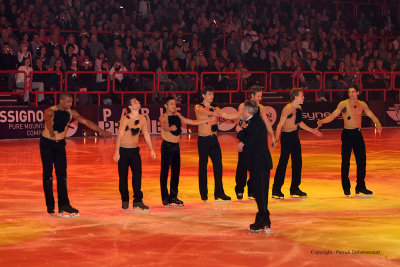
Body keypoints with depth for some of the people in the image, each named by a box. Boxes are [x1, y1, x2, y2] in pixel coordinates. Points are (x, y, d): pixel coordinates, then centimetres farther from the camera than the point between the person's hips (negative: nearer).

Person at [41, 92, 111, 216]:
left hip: (60, 144, 4)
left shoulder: (71, 113, -3)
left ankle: (64, 205, -3)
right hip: (47, 143, -4)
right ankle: (50, 205, 3)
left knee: (62, 174, -2)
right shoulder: (50, 111, -19)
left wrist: (100, 131, -13)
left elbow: (86, 121, -5)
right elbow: (48, 121, -40)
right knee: (48, 174, -4)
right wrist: (51, 131, -62)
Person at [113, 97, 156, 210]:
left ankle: (138, 200, 3)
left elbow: (146, 134, 14)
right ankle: (125, 201, 13)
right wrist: (116, 152, -20)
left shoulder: (142, 119, 3)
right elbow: (119, 136, -16)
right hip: (123, 150, -4)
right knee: (123, 176, 1)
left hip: (134, 150, 4)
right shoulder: (125, 119, -14)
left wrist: (151, 149, 15)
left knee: (137, 174, -2)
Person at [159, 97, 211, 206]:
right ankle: (165, 198, 0)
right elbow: (164, 127, -29)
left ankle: (173, 196, 15)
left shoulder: (177, 116, 13)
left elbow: (192, 122, 17)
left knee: (176, 171, 7)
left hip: (176, 146, 6)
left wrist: (208, 120, 14)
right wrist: (171, 128, -52)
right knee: (165, 171, -4)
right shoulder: (163, 117, -7)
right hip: (167, 145, -6)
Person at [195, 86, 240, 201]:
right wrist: (213, 113, -40)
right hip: (203, 139, -4)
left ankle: (219, 192, 5)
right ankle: (203, 193, 8)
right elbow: (204, 112, -22)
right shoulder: (198, 107, -2)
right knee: (203, 166, 0)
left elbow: (228, 116, 10)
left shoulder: (215, 108, 13)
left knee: (218, 165, 0)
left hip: (214, 139, 4)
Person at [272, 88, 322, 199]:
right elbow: (280, 125, -21)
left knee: (297, 162, 10)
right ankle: (276, 190, 1)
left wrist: (312, 130, 28)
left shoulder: (298, 108, 9)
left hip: (295, 136, 9)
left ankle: (294, 188, 19)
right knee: (283, 163, -6)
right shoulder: (287, 109, -18)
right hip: (286, 136, -8)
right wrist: (276, 140, -28)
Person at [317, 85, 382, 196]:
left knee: (362, 161, 4)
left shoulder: (362, 104, 9)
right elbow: (332, 116, -8)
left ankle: (361, 187, 14)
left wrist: (378, 124, -11)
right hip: (347, 134, -4)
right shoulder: (343, 104, -3)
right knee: (346, 161, -2)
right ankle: (346, 188, 7)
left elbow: (372, 116, 9)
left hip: (358, 134, 4)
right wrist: (322, 121, -25)